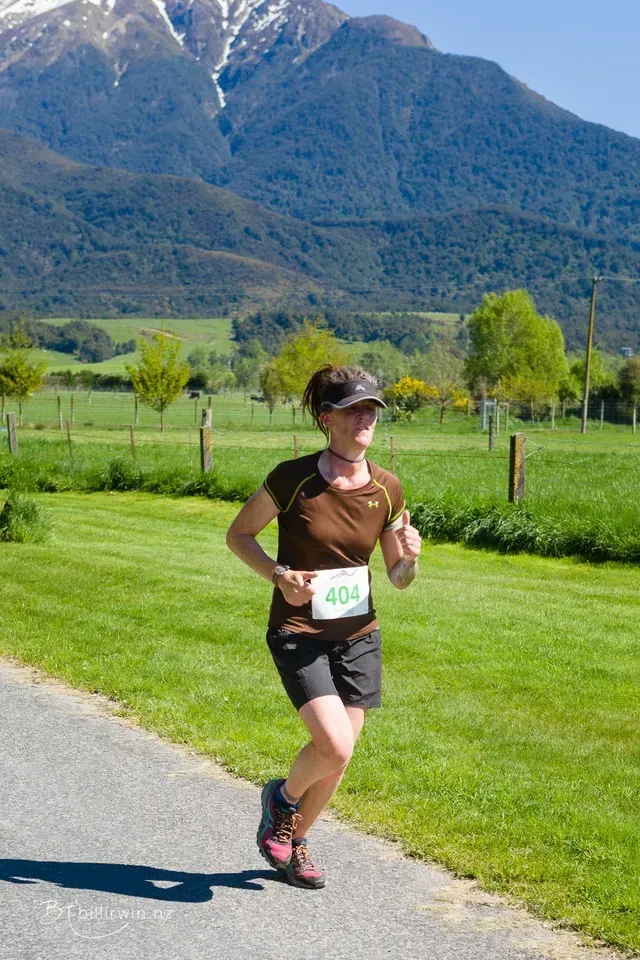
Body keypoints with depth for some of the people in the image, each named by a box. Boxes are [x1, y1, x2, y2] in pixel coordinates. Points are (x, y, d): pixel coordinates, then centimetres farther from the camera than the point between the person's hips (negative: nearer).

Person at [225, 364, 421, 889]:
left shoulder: (387, 489, -2)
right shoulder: (292, 478, -13)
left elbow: (399, 577, 7)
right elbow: (238, 534, -1)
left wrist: (410, 556, -16)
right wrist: (278, 573, -17)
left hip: (359, 635, 4)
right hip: (298, 633, -4)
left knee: (336, 757, 8)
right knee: (336, 748, -18)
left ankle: (295, 840, 35)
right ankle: (283, 796, 16)